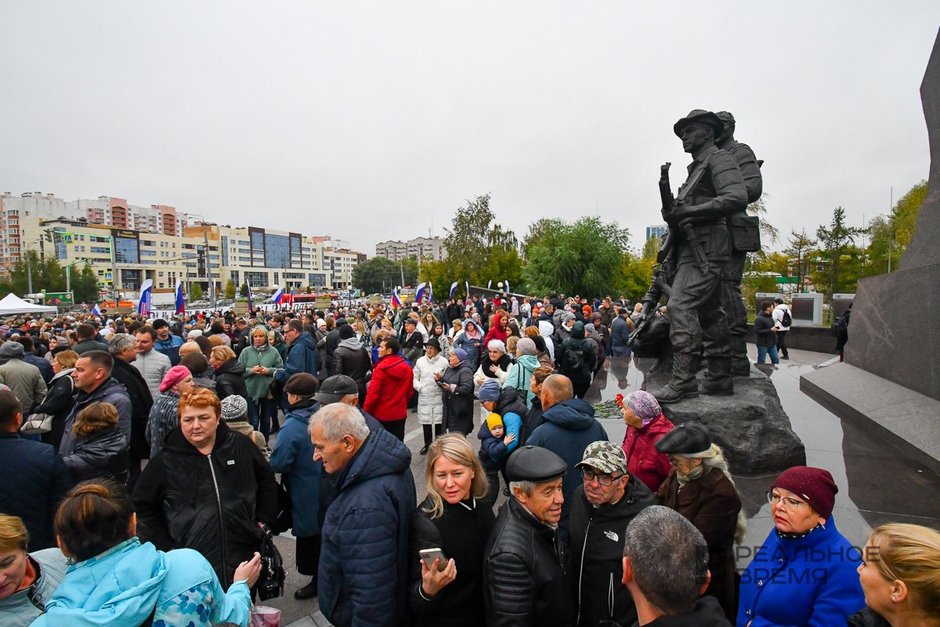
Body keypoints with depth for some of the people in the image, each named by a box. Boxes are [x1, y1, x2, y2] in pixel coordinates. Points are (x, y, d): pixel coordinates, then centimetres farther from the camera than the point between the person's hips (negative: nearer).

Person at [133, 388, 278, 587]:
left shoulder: (241, 446, -3)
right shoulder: (165, 461, -5)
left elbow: (267, 481, 10)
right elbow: (143, 505, 7)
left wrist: (263, 522, 7)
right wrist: (165, 548, 2)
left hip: (244, 556, 2)